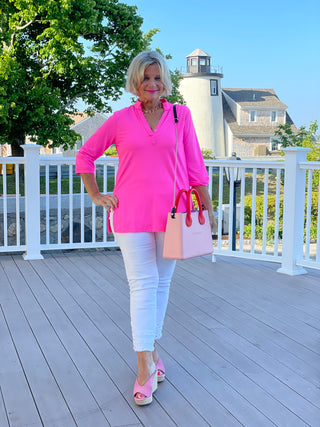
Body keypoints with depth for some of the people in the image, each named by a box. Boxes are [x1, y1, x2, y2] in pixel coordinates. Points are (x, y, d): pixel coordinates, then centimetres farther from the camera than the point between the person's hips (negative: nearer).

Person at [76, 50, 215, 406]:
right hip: (132, 213, -1)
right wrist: (96, 196, 6)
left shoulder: (180, 115, 6)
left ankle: (151, 348, 27)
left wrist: (207, 206, 6)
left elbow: (194, 163, 7)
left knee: (161, 282, 10)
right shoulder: (121, 119, 4)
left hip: (170, 211, 2)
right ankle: (146, 366, -2)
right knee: (142, 285, -4)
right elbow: (85, 154, 13)